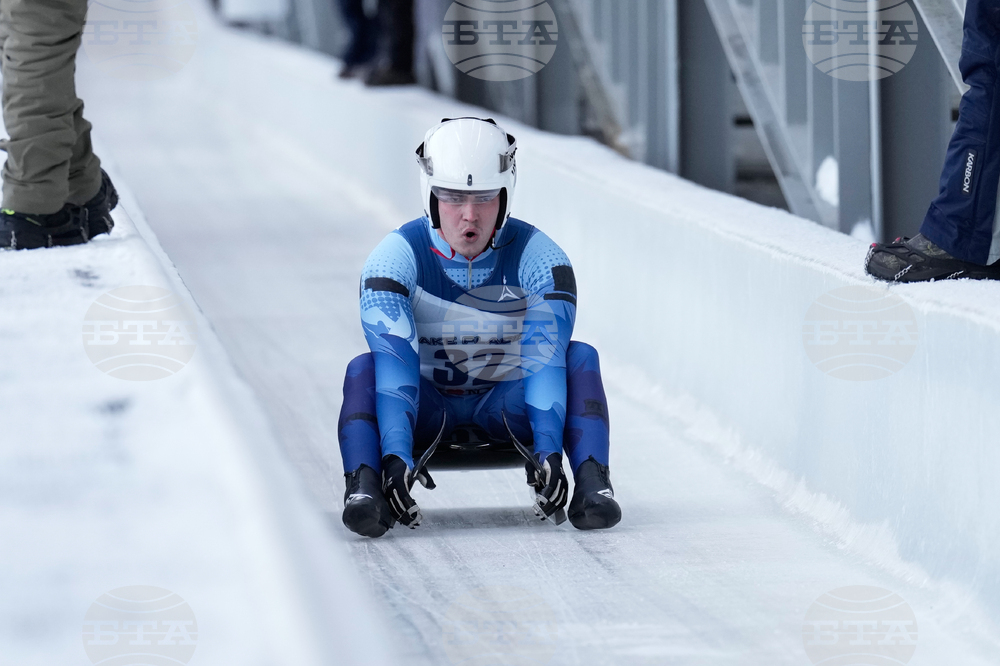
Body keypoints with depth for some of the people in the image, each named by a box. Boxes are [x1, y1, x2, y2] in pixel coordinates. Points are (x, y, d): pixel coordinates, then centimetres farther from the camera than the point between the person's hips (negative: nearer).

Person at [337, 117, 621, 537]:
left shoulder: (538, 258, -16)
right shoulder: (396, 258, -19)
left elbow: (545, 359, -27)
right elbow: (394, 360, -31)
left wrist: (548, 449, -42)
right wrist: (395, 454, -45)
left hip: (508, 405, 1)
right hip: (426, 405, -1)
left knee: (580, 358, -25)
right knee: (364, 370, -30)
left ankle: (593, 483, -35)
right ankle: (364, 484, -43)